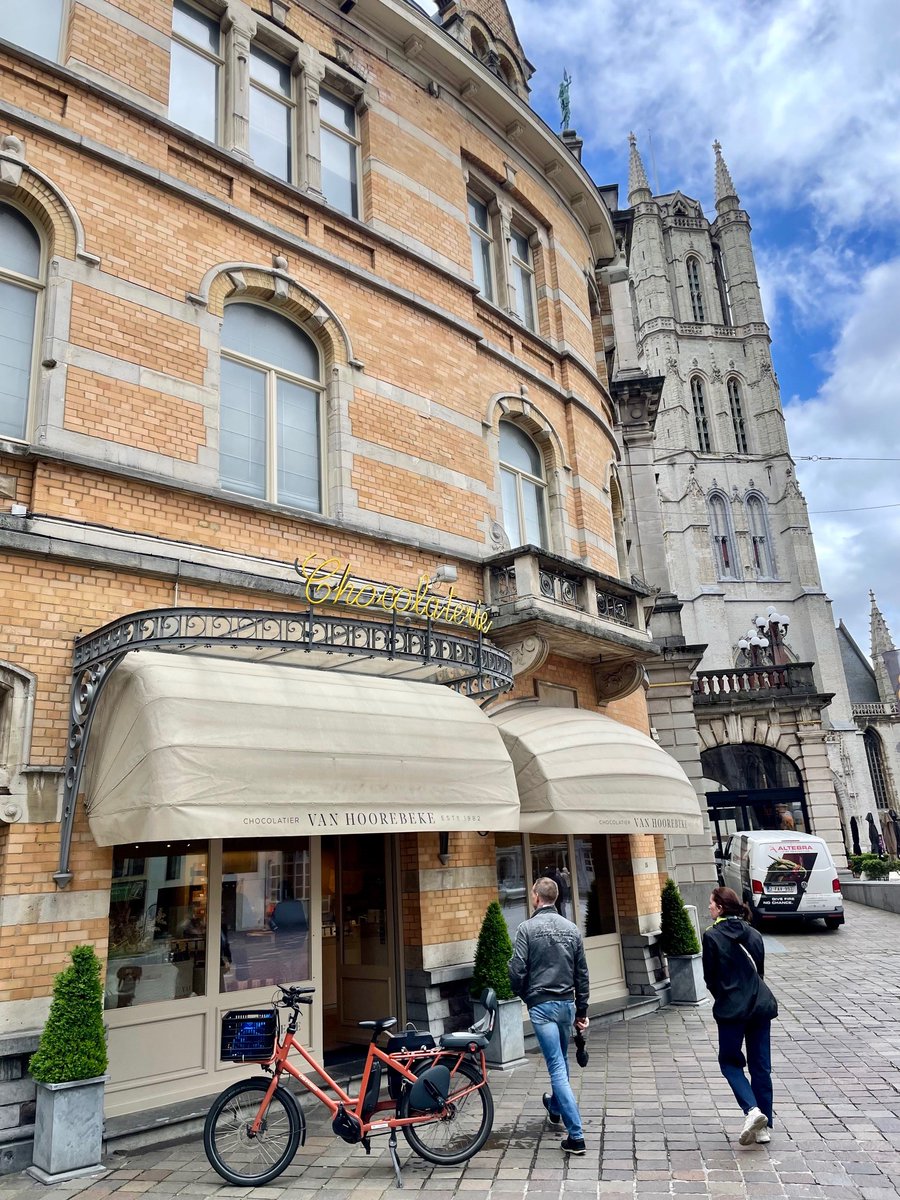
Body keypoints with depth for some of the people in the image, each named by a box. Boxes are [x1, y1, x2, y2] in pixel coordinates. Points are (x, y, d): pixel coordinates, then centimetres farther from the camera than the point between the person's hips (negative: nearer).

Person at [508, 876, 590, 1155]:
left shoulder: (527, 928, -10)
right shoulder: (571, 928, 4)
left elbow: (517, 970, -13)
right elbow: (582, 975, 8)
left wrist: (524, 996, 7)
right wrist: (582, 1011, 16)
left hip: (542, 1005, -6)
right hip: (567, 1004, 6)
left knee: (557, 1067, -3)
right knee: (561, 1062, 24)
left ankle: (576, 1136, -4)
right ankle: (555, 1108, 47)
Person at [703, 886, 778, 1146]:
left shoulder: (712, 936, -10)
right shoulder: (753, 934, 6)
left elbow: (710, 977, -4)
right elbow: (759, 971, 13)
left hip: (732, 1009, -5)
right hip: (761, 1005, 5)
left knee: (730, 1062, 11)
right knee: (761, 1066, 13)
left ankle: (752, 1110, -8)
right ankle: (764, 1126, 17)